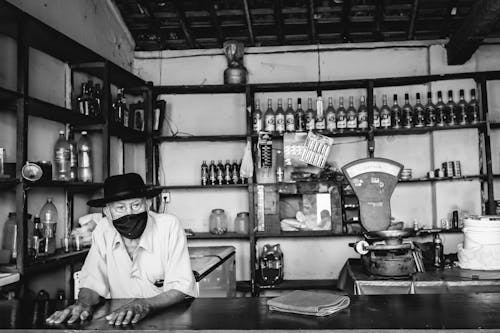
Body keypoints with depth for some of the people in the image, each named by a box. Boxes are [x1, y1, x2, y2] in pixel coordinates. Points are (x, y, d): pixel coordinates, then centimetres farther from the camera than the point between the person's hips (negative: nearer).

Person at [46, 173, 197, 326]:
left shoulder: (169, 226, -15)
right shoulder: (102, 230, -4)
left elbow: (181, 288, -17)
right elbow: (92, 282, 1)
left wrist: (146, 305, -32)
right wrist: (84, 303, -20)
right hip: (118, 321, 2)